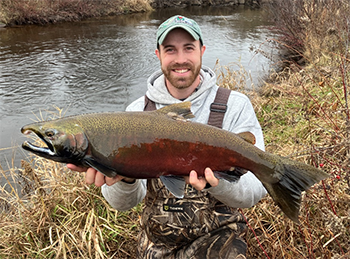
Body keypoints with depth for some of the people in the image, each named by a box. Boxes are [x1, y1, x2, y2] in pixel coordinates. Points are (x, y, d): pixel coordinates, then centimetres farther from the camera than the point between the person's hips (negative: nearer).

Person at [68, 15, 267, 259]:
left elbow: (255, 190, -14)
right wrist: (126, 179, -29)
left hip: (218, 235, -3)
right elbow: (124, 203, -7)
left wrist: (217, 183, -34)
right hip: (156, 239, 3)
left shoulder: (235, 106, -8)